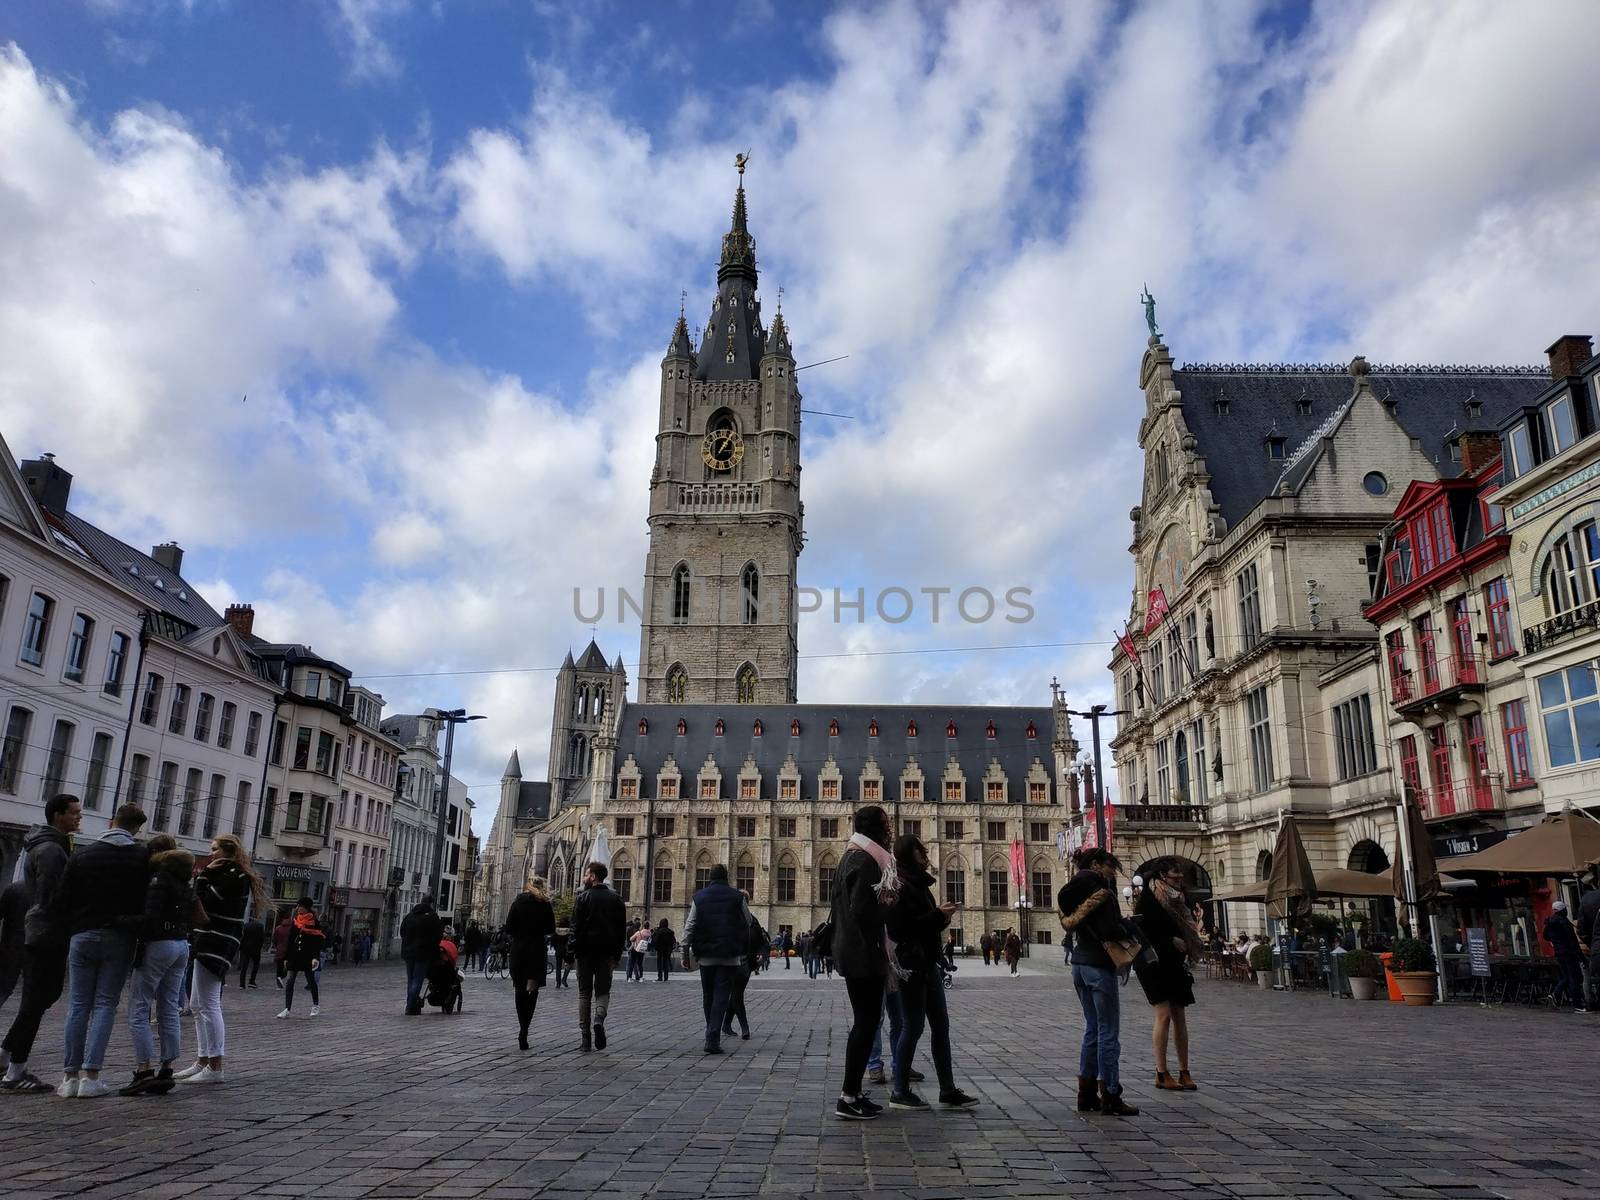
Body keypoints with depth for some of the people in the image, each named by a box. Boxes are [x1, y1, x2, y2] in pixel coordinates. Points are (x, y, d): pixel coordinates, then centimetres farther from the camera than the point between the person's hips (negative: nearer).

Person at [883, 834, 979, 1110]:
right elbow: (901, 928, -22)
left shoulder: (919, 884, 16)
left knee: (940, 1025, 9)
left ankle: (948, 1091, 15)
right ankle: (900, 1092, 9)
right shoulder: (900, 886, -14)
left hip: (928, 963, 10)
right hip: (911, 965, -10)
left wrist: (941, 916, 4)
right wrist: (937, 915, -18)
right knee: (913, 1026, -3)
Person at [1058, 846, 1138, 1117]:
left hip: (1079, 963, 8)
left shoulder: (1074, 889, 11)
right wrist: (1128, 933, -3)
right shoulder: (1102, 890, -14)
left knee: (1092, 1029, 15)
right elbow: (1111, 930, -21)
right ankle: (1110, 1097, 5)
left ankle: (1086, 1095, 18)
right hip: (1099, 965, -8)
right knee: (1108, 1031, 0)